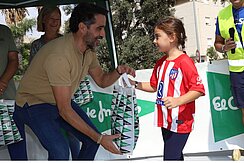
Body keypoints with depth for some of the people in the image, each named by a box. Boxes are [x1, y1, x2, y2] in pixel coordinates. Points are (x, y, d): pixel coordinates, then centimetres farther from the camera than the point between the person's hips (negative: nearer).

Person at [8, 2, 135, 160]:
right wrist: (100, 138, -30)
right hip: (34, 103, -8)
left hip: (62, 102, 8)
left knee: (92, 139, 1)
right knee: (60, 151, -26)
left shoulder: (89, 49, -7)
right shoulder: (59, 55, -34)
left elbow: (102, 80, 5)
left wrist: (118, 71, -18)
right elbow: (65, 110, -32)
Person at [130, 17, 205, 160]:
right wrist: (135, 84, 7)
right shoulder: (160, 63, 10)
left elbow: (198, 89, -19)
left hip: (180, 122, -8)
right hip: (166, 120, 8)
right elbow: (154, 86, 20)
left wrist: (178, 101, -32)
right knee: (176, 155, 20)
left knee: (170, 157, -8)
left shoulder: (185, 62, -16)